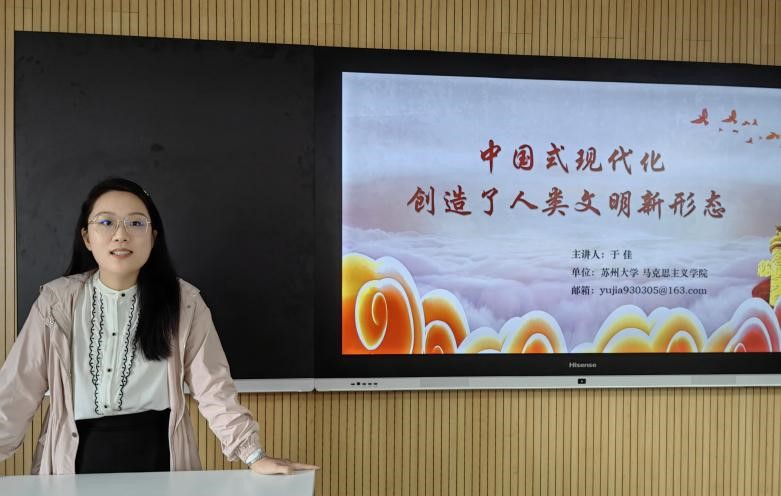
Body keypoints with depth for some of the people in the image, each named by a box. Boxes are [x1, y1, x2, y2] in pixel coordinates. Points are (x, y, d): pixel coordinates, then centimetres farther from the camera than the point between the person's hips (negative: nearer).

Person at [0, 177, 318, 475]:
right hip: (79, 457, 1)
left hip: (157, 454, 0)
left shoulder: (183, 301, -6)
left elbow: (213, 388, -8)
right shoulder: (56, 301, -3)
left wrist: (254, 455, -16)